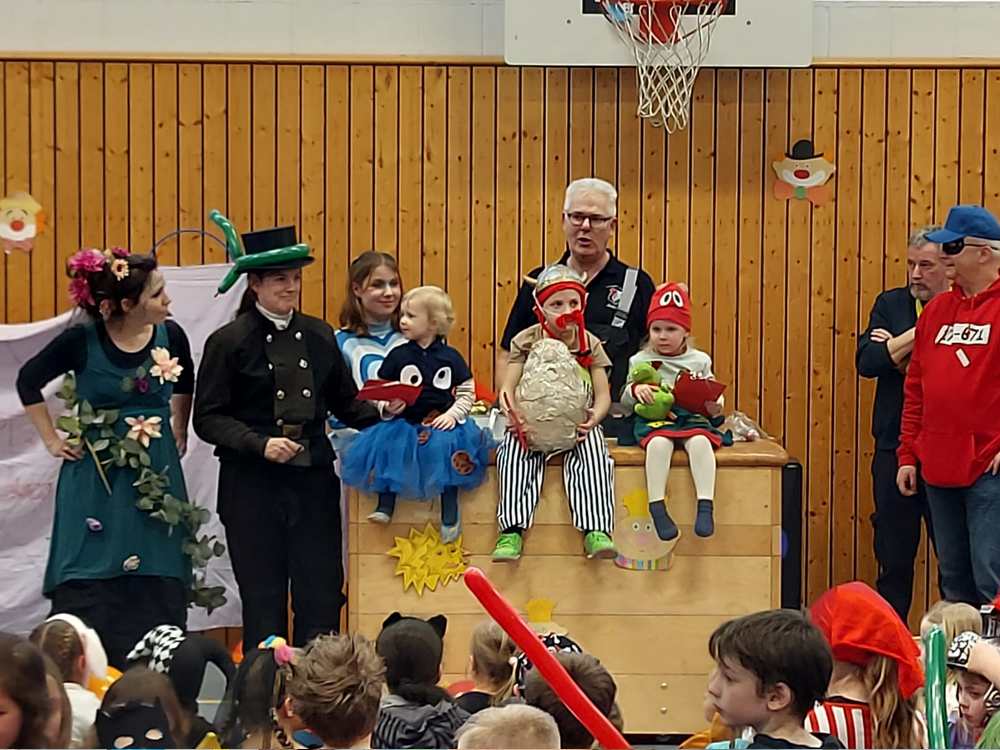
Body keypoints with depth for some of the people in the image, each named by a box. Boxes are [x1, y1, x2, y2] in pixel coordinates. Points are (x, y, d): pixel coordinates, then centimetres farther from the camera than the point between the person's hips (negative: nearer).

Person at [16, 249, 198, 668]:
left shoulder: (170, 337, -2)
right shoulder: (82, 342, -11)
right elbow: (28, 382, 5)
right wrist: (52, 439, 4)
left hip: (157, 477, 3)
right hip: (95, 481, -3)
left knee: (158, 600, 3)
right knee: (87, 600, -3)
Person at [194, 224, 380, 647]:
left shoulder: (319, 336, 11)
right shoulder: (229, 342, -1)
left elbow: (345, 403, 16)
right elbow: (207, 418, -4)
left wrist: (382, 417, -4)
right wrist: (260, 444, -17)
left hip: (314, 482, 3)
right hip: (252, 486, -3)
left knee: (322, 597, 2)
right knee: (263, 601, 3)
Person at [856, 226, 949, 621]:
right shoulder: (891, 304, 9)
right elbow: (867, 361, -4)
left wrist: (896, 351, -9)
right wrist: (920, 332, -12)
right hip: (895, 451, 3)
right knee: (894, 557, 9)